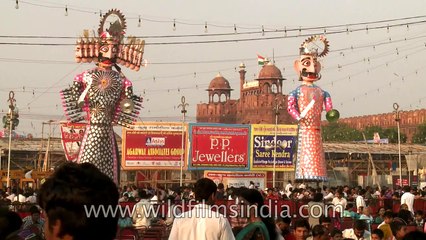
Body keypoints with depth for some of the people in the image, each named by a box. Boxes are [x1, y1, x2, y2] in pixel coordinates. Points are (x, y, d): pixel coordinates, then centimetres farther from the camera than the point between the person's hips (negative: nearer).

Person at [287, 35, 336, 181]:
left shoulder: (321, 92, 14)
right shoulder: (298, 91, 2)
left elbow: (329, 108, 5)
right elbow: (290, 106, -10)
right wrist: (298, 117, -23)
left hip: (316, 128, 4)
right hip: (304, 127, -4)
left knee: (316, 152, 3)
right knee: (305, 151, -7)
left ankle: (316, 176, 4)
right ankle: (305, 174, -8)